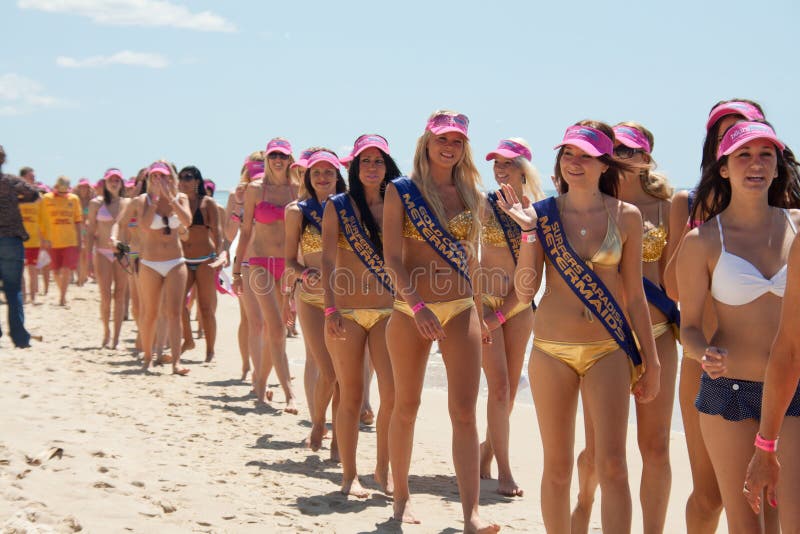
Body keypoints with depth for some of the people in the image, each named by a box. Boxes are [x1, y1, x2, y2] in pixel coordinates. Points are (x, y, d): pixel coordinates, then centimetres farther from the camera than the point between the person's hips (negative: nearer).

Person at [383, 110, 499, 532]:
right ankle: (401, 497, 25)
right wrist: (417, 304, -21)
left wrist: (480, 314, 16)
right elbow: (392, 258, -8)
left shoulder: (469, 194, 10)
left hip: (461, 310, 2)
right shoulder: (400, 190, -1)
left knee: (464, 411, -6)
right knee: (406, 407, 9)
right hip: (411, 309, -2)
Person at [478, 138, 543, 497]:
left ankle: (485, 454, 24)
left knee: (510, 390, 7)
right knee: (499, 388, -9)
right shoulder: (485, 205, -5)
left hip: (519, 304, 4)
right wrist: (481, 303, -17)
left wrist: (504, 310, -8)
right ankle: (504, 471, -5)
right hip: (485, 301, -4)